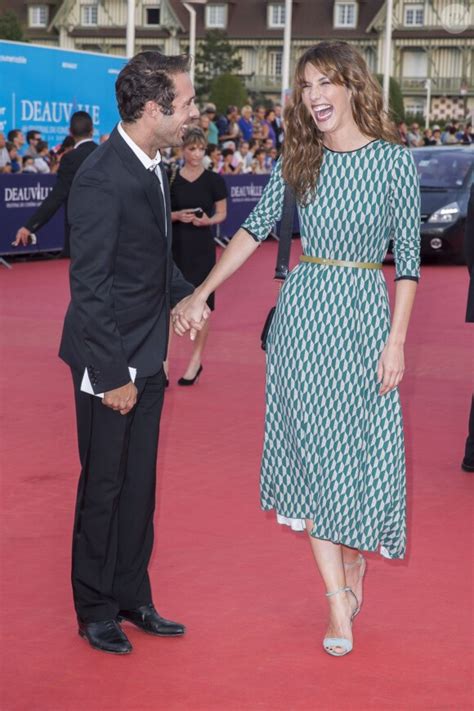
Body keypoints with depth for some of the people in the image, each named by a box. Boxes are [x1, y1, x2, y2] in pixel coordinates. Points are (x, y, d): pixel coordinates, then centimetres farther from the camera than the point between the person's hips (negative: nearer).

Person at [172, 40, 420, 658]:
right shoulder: (298, 160, 5)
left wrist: (396, 340, -7)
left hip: (366, 312, -2)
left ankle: (355, 571, 26)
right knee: (313, 448, 0)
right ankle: (339, 605, 6)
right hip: (304, 311, 2)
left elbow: (408, 256, -3)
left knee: (364, 448, 2)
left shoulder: (394, 160, -4)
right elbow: (256, 227, 9)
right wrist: (202, 293, 3)